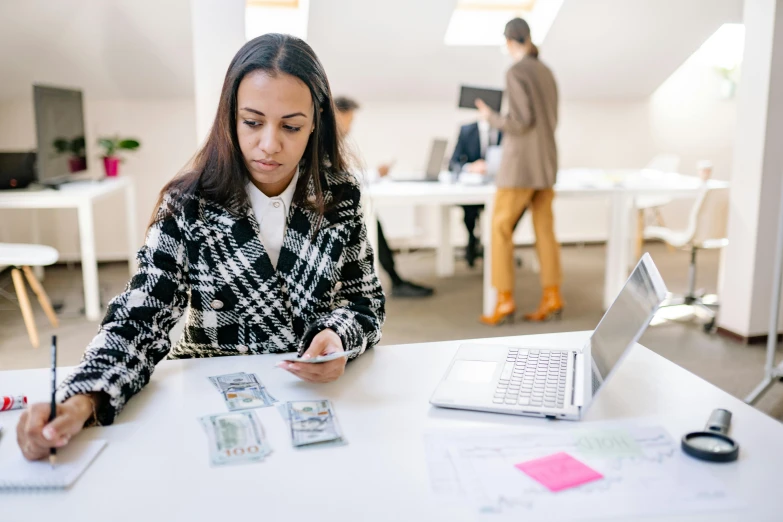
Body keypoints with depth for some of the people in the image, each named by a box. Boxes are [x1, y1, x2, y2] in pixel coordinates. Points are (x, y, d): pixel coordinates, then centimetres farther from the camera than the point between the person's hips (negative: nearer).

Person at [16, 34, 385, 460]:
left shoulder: (340, 196, -3)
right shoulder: (188, 205, -8)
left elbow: (365, 301, 2)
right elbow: (140, 317, -11)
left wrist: (338, 339, -20)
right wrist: (83, 401, -29)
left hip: (318, 389, 0)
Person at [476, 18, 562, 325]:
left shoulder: (515, 73, -12)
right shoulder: (546, 72, 14)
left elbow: (522, 121, -17)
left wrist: (491, 118, -2)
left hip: (521, 162, -8)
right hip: (546, 161, 8)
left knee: (501, 227, -1)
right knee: (544, 229, 7)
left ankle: (505, 300, -3)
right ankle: (552, 298, 8)